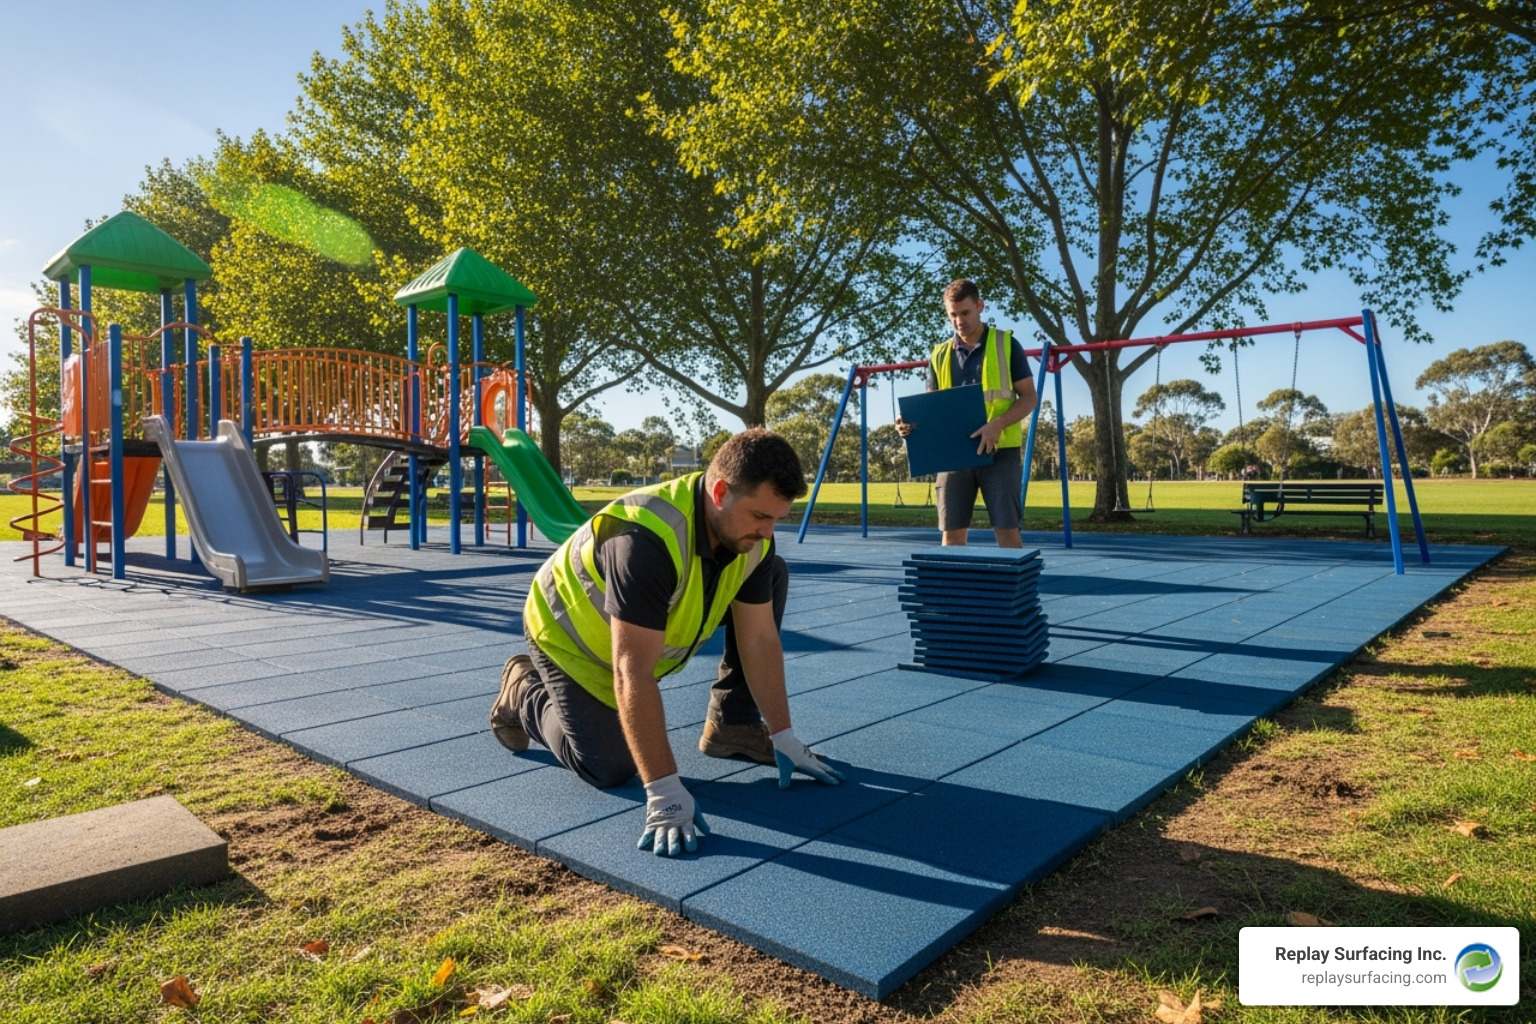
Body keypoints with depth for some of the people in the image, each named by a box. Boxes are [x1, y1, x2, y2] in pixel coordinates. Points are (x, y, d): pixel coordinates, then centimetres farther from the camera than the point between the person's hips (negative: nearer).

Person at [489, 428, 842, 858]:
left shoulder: (752, 538, -20)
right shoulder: (646, 538, -42)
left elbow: (759, 640, -13)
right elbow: (633, 674, -42)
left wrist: (783, 738, -12)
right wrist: (664, 793, -43)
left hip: (655, 624, 6)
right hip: (573, 634, -6)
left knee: (774, 576, -7)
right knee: (609, 769, -8)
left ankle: (731, 725, 3)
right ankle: (524, 691, 18)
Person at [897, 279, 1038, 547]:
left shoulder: (1006, 344, 1)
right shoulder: (940, 354, 10)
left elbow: (1029, 397, 0)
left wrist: (998, 424, -18)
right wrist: (913, 424, -9)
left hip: (999, 451, -3)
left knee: (1007, 531, -3)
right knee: (951, 533, 3)